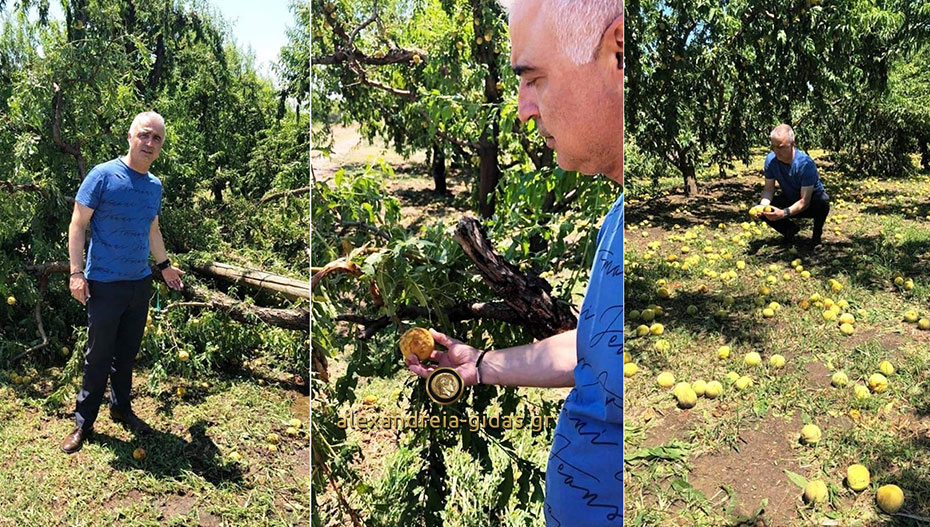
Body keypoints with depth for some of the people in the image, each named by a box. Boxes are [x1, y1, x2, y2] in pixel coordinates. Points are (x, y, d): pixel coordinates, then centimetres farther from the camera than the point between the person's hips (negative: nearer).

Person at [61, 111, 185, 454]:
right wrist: (76, 272, -15)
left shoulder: (155, 186, 8)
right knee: (99, 356, 2)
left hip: (141, 284, 5)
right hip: (105, 284, -5)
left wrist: (164, 265, 26)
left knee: (127, 353, 15)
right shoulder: (103, 175, -11)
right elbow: (77, 225, -9)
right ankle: (83, 422, 17)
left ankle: (121, 408, 30)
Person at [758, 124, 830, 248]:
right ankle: (790, 229, 7)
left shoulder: (805, 164, -32)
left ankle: (817, 233, -6)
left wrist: (784, 213, -51)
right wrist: (763, 205, -34)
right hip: (789, 199, 4)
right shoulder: (771, 159, -19)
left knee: (823, 200, -39)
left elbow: (805, 201, -34)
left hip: (811, 202, -4)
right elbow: (769, 189, -12)